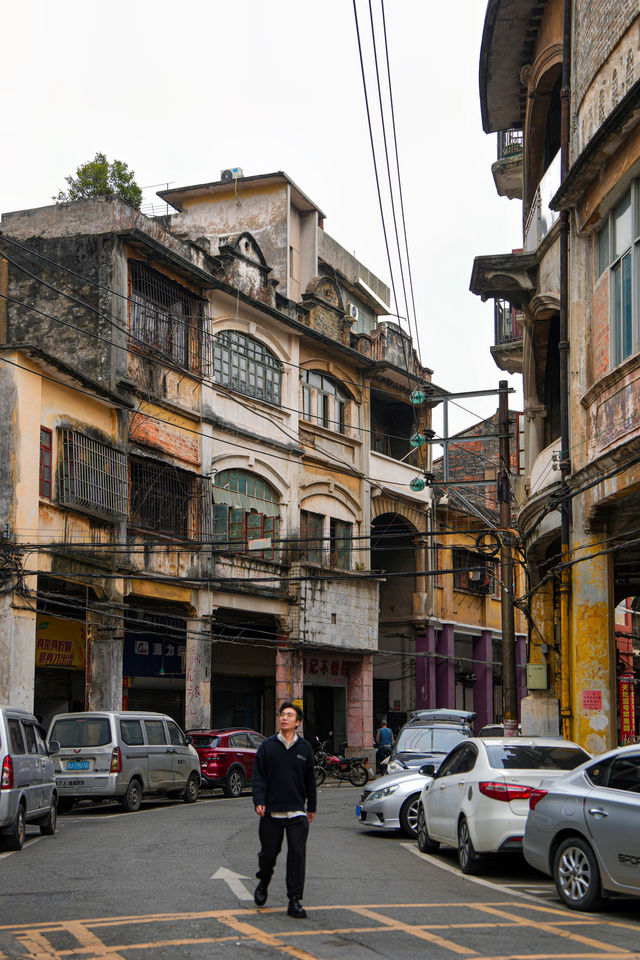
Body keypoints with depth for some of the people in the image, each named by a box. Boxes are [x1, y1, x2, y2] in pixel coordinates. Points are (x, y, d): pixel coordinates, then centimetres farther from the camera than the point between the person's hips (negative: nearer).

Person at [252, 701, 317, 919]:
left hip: (297, 813, 1)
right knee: (269, 853, 8)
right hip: (271, 812, 0)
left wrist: (311, 807, 16)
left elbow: (310, 780, 14)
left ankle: (295, 901, -1)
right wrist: (259, 801, -13)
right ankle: (263, 884, 36)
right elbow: (258, 777, 0)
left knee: (297, 855, -6)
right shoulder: (267, 746, 3)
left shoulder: (305, 748, 7)